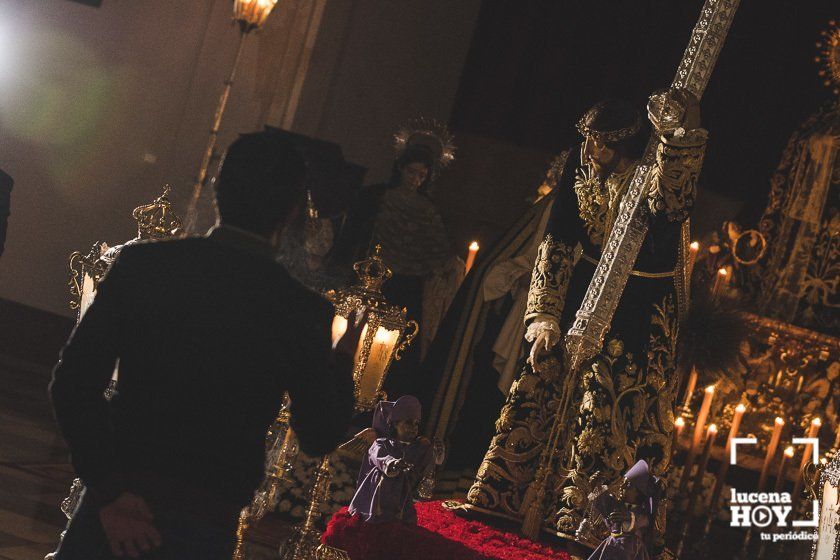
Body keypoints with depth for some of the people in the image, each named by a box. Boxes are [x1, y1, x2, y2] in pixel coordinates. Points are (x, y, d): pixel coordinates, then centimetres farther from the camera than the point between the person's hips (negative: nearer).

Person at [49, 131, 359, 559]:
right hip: (203, 525, -1)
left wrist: (106, 490, -6)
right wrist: (343, 360, 18)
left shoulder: (141, 263, -7)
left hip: (116, 504, 1)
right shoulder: (304, 313, -9)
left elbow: (72, 384, -9)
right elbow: (319, 437, 2)